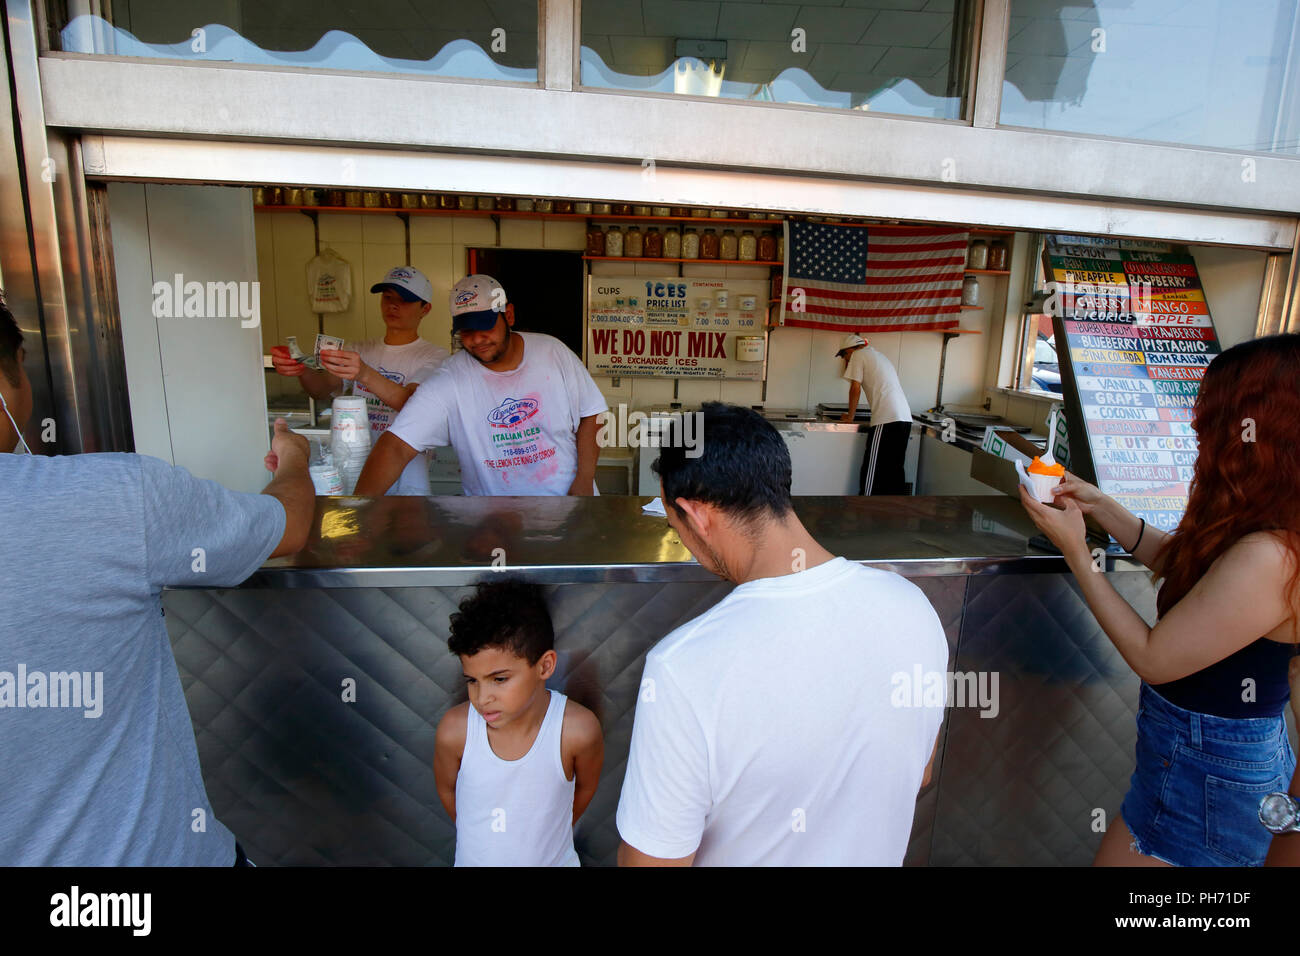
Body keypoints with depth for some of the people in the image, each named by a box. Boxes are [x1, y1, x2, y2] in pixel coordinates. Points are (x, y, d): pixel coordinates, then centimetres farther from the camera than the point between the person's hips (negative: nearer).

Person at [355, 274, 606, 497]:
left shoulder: (553, 352, -4)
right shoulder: (448, 382, -11)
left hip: (565, 503, 0)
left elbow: (589, 413, 6)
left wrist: (584, 480, -4)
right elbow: (396, 447, -17)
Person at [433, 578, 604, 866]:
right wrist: (482, 838, 7)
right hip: (474, 859, 1)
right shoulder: (454, 729, -25)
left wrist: (549, 836, 7)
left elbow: (585, 787, -8)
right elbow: (446, 789, -6)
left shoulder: (578, 730, -27)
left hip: (553, 859, 0)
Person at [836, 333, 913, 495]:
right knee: (894, 470, 12)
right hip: (905, 418, 9)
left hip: (887, 420, -8)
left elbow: (855, 389, -1)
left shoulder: (858, 355, 3)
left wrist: (849, 417, 8)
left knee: (872, 471, -4)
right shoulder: (879, 356, 28)